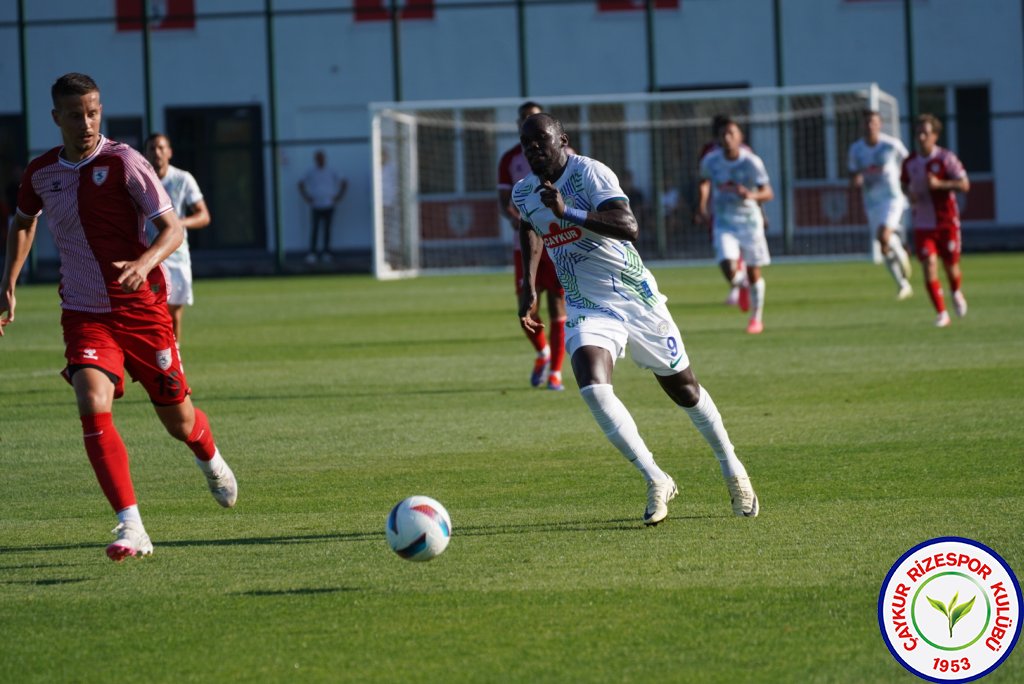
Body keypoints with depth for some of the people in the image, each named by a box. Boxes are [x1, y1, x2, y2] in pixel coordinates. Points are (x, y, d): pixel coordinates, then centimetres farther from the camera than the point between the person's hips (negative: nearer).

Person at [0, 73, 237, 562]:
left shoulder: (123, 162, -12)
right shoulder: (40, 173, 1)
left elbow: (173, 228, -14)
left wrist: (144, 263, -34)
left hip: (142, 310, -2)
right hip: (84, 315, 2)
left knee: (178, 421, 8)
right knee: (93, 407, -23)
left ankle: (210, 460, 47)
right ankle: (131, 528, -22)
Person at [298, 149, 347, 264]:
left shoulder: (331, 172, 4)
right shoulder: (311, 173, 4)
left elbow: (344, 183, 11)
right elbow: (301, 184, 15)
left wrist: (338, 197, 5)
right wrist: (307, 198, 7)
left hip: (329, 206, 1)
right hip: (316, 206, -1)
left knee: (327, 230, 4)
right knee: (315, 230, -8)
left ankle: (326, 253, 10)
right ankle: (312, 253, -10)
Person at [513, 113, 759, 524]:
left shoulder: (589, 173, -18)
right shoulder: (524, 194, 1)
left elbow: (629, 228, -32)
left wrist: (568, 212, -40)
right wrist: (528, 286, 17)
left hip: (637, 297, -3)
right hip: (587, 309, 3)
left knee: (684, 390, 10)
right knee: (593, 388, -24)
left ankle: (731, 468, 34)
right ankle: (656, 482, -14)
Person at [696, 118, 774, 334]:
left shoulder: (752, 162, -13)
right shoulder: (711, 161, -4)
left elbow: (768, 193, -14)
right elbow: (705, 181, 18)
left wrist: (751, 195, -34)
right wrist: (702, 206, 6)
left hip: (749, 220, -1)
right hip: (724, 224, 1)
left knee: (754, 273, 5)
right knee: (728, 267, -19)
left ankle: (756, 318, 25)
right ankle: (742, 282, 20)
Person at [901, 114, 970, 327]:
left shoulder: (946, 158, -8)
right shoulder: (910, 162, 3)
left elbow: (964, 185, -13)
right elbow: (905, 185, 20)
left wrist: (939, 184, -27)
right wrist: (910, 195, -4)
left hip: (947, 221, -2)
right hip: (922, 224, 2)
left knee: (951, 267, 6)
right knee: (929, 266, -12)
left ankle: (956, 294, 41)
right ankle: (941, 313, -5)